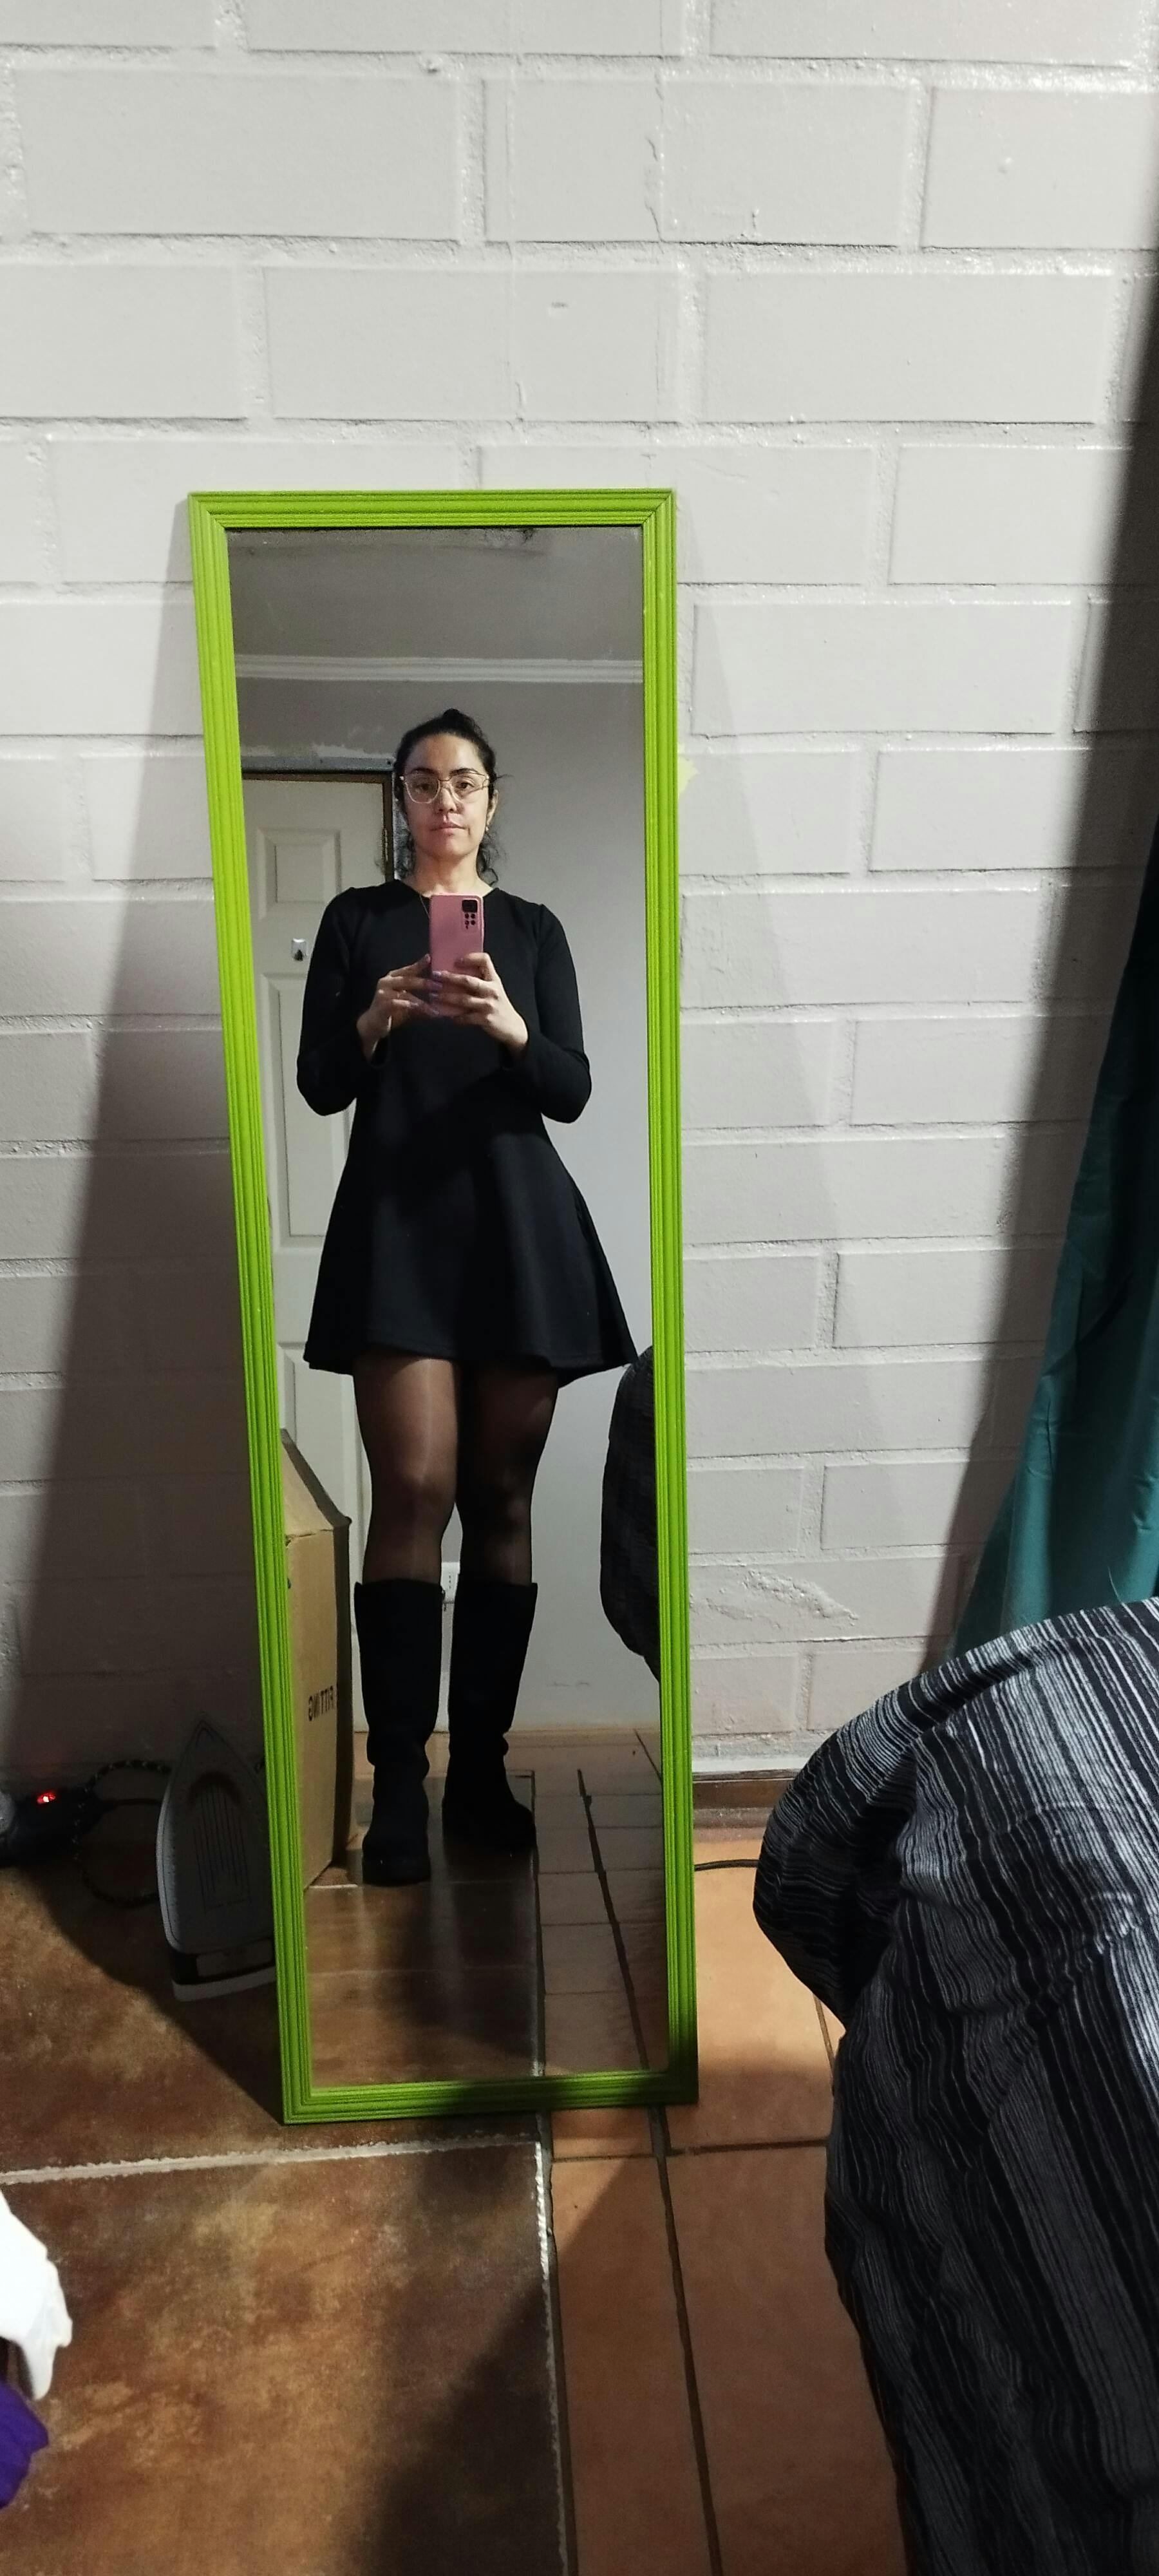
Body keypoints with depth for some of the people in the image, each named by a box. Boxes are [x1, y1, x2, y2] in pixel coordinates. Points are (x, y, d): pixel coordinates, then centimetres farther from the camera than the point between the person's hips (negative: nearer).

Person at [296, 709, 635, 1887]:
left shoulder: (533, 929, 14)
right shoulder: (355, 920, 11)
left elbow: (572, 1092, 4)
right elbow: (319, 1086, 4)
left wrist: (510, 1028, -15)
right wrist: (374, 1021, -15)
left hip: (517, 1222, 2)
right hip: (396, 1218, -1)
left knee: (501, 1496, 1)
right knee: (414, 1491, -12)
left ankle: (480, 1765, 10)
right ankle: (398, 1782, -4)